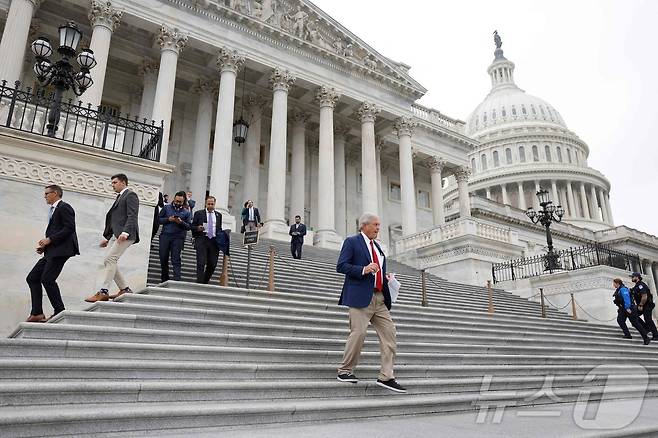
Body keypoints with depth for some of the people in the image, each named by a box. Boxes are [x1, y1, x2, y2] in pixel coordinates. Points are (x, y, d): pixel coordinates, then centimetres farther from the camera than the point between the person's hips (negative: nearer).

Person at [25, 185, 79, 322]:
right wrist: (45, 245, 8)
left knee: (47, 279, -15)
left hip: (61, 250, -10)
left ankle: (59, 312, -6)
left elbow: (69, 228, -16)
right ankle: (37, 313, 8)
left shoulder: (64, 207, -5)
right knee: (32, 278, 7)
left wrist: (49, 239, -16)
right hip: (51, 251, 10)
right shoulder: (53, 210, 23)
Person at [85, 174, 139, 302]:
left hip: (126, 235, -10)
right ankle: (125, 289, 13)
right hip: (119, 235, 10)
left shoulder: (130, 195, -3)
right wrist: (107, 237, 23)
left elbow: (132, 216, -16)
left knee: (109, 259, -16)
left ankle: (103, 292, -15)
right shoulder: (119, 197, 25)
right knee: (109, 262, 7)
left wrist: (125, 232, -28)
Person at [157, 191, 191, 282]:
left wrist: (181, 222, -16)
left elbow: (189, 226, 1)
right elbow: (159, 219, 8)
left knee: (176, 259, -7)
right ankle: (164, 280, 19)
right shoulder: (167, 208, 11)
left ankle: (177, 280, -11)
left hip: (178, 238, -2)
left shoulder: (186, 212, 8)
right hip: (165, 236, 2)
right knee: (163, 258, 6)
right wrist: (168, 219, -9)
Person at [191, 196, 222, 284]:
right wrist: (197, 228, -15)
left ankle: (205, 282, 20)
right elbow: (192, 226, 6)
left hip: (214, 241, 3)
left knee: (212, 264, 4)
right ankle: (199, 283, -5)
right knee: (201, 263, -9)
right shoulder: (198, 213, 7)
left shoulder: (218, 215, 16)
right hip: (202, 241, -3)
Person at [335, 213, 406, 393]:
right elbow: (341, 266, -9)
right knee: (358, 333, -9)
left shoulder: (377, 246, 24)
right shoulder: (352, 242, 0)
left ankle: (386, 377, 6)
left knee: (389, 333, 1)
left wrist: (386, 278, 11)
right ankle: (345, 371, 10)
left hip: (380, 298, 8)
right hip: (361, 296, -7)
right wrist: (363, 269, -19)